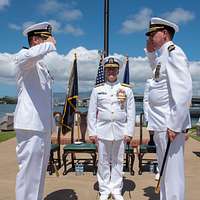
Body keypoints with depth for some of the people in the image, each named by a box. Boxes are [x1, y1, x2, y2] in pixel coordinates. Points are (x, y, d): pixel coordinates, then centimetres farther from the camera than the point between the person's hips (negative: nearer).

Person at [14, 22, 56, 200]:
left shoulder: (41, 64, 22)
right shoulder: (23, 57, -6)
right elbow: (32, 53, -34)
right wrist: (50, 44, -15)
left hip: (43, 125, 9)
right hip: (30, 125, -9)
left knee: (39, 170, 16)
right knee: (29, 170, -4)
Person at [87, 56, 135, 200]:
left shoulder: (127, 90, 4)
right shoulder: (97, 90, 4)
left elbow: (131, 113, 3)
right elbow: (92, 113, 3)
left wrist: (129, 132, -3)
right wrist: (92, 132, -1)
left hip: (119, 132, 0)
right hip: (102, 131, 0)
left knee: (117, 162, 9)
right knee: (103, 162, 7)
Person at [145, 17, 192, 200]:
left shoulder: (174, 52, -12)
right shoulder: (163, 55, 16)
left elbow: (183, 91, -22)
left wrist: (174, 125, -24)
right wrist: (151, 52, 24)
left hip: (170, 125, -10)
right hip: (161, 123, 10)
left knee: (172, 172, -2)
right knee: (165, 171, 18)